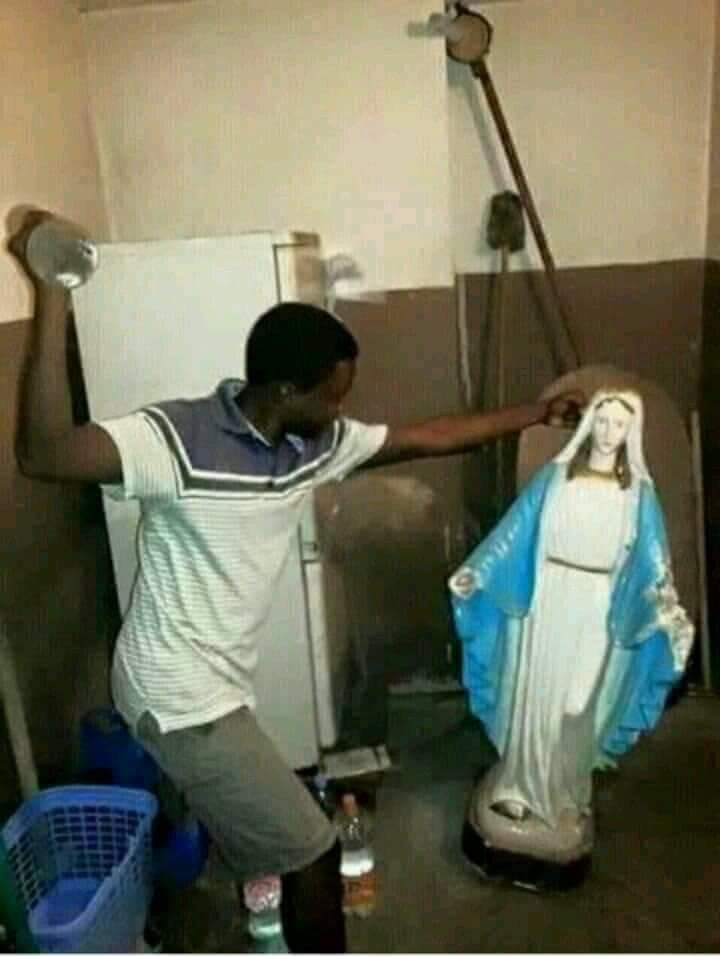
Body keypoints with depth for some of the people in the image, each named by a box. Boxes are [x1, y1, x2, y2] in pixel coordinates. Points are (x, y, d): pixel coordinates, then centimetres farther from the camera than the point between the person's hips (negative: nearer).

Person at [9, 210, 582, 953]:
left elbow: (427, 438, 5)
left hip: (212, 686, 9)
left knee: (255, 830, 33)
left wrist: (537, 412, 9)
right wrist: (52, 298, -41)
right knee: (312, 854, 2)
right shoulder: (176, 437, -25)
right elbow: (43, 456, -39)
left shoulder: (315, 444, -3)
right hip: (181, 696, -9)